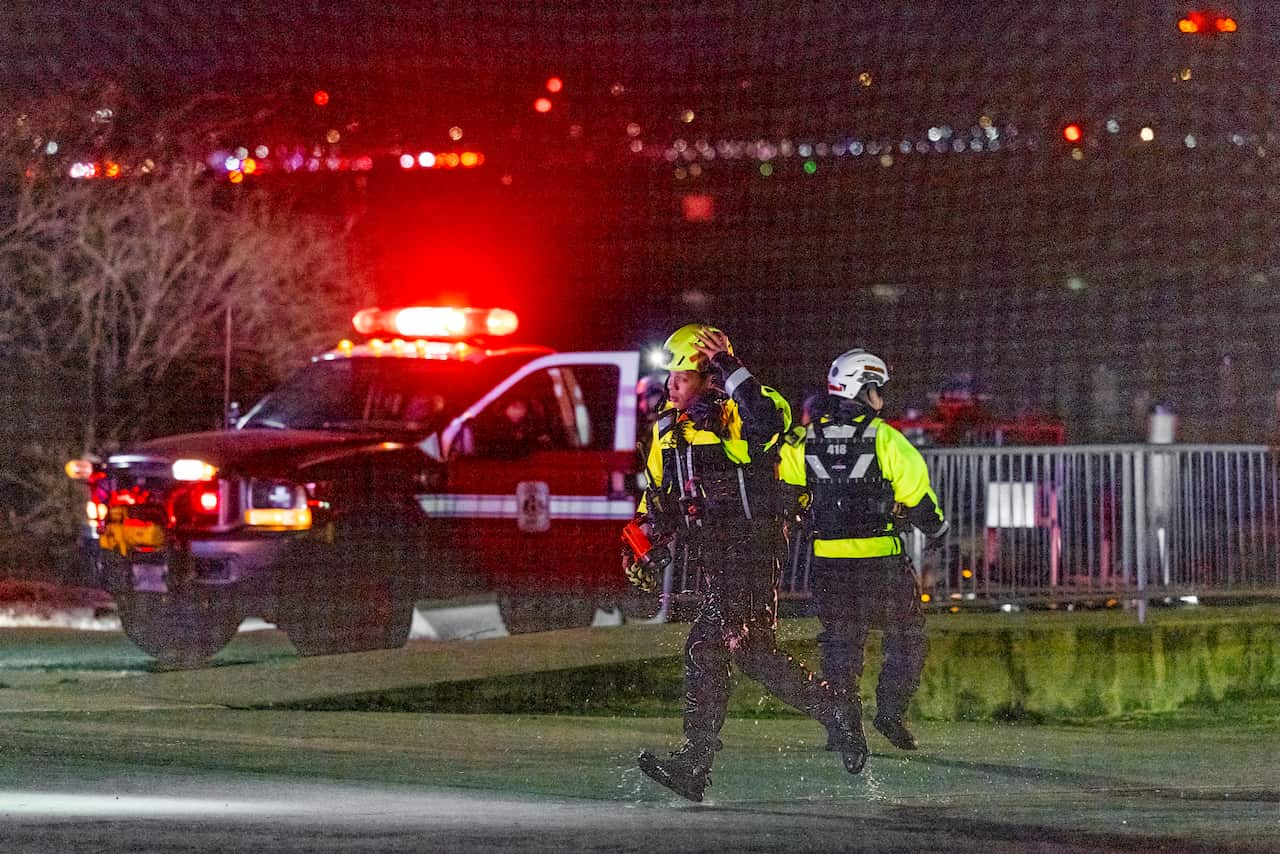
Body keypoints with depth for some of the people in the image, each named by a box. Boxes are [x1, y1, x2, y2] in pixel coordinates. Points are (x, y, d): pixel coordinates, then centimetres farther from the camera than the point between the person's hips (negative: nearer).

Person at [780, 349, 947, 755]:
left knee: (839, 640, 14)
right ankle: (890, 710, 1)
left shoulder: (805, 441, 4)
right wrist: (937, 528, 9)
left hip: (827, 558, 4)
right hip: (880, 558, -4)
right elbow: (915, 488, -6)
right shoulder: (883, 437, -9)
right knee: (906, 635, 10)